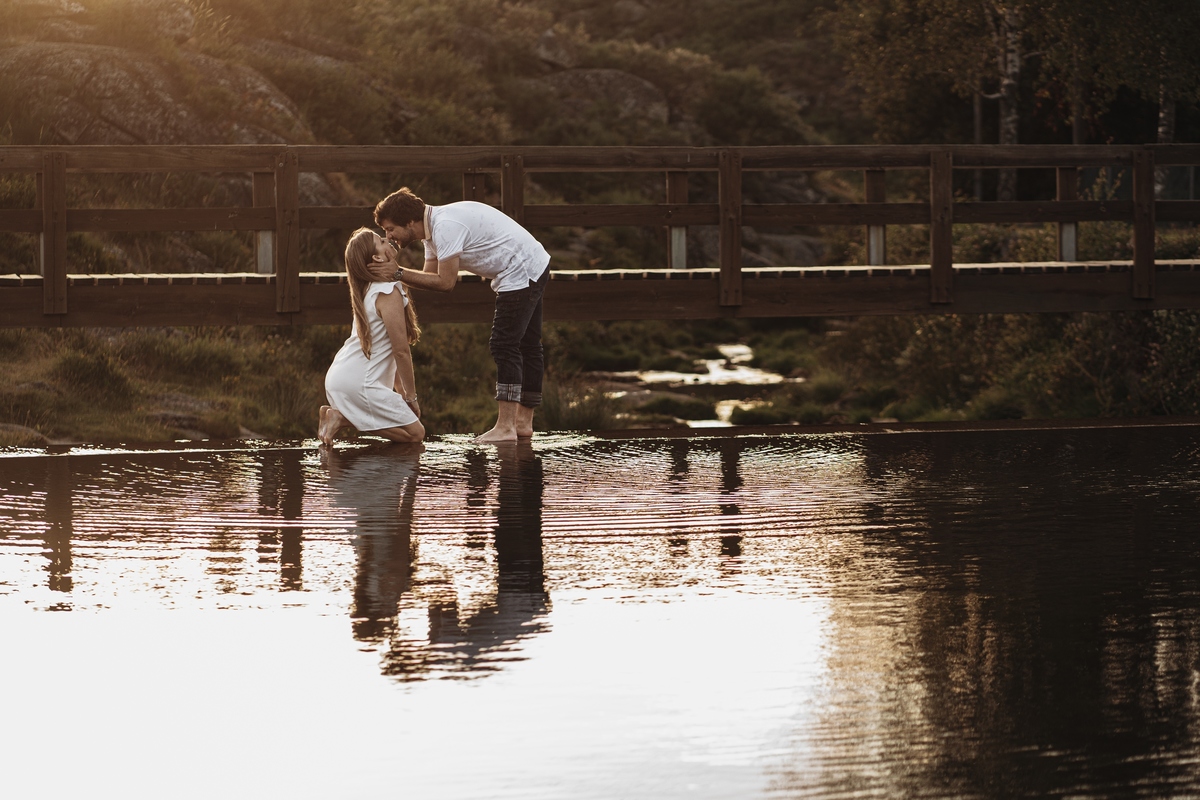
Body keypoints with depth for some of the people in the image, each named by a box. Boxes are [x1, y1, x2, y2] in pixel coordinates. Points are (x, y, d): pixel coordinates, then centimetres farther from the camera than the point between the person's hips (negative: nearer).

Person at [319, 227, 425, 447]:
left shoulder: (368, 290, 13)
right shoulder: (389, 293, -15)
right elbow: (401, 350, -15)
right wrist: (411, 397, -6)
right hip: (358, 384, -9)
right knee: (415, 433, -5)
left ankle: (342, 414, 9)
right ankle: (343, 417, -11)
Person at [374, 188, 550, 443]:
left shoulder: (445, 226, -23)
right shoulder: (434, 227, 10)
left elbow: (445, 282, -23)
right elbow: (431, 276, 7)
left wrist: (398, 273, -20)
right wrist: (394, 272, -8)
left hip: (522, 272, -11)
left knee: (504, 345, -13)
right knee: (526, 346, 15)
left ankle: (505, 427, -17)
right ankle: (523, 422, 23)